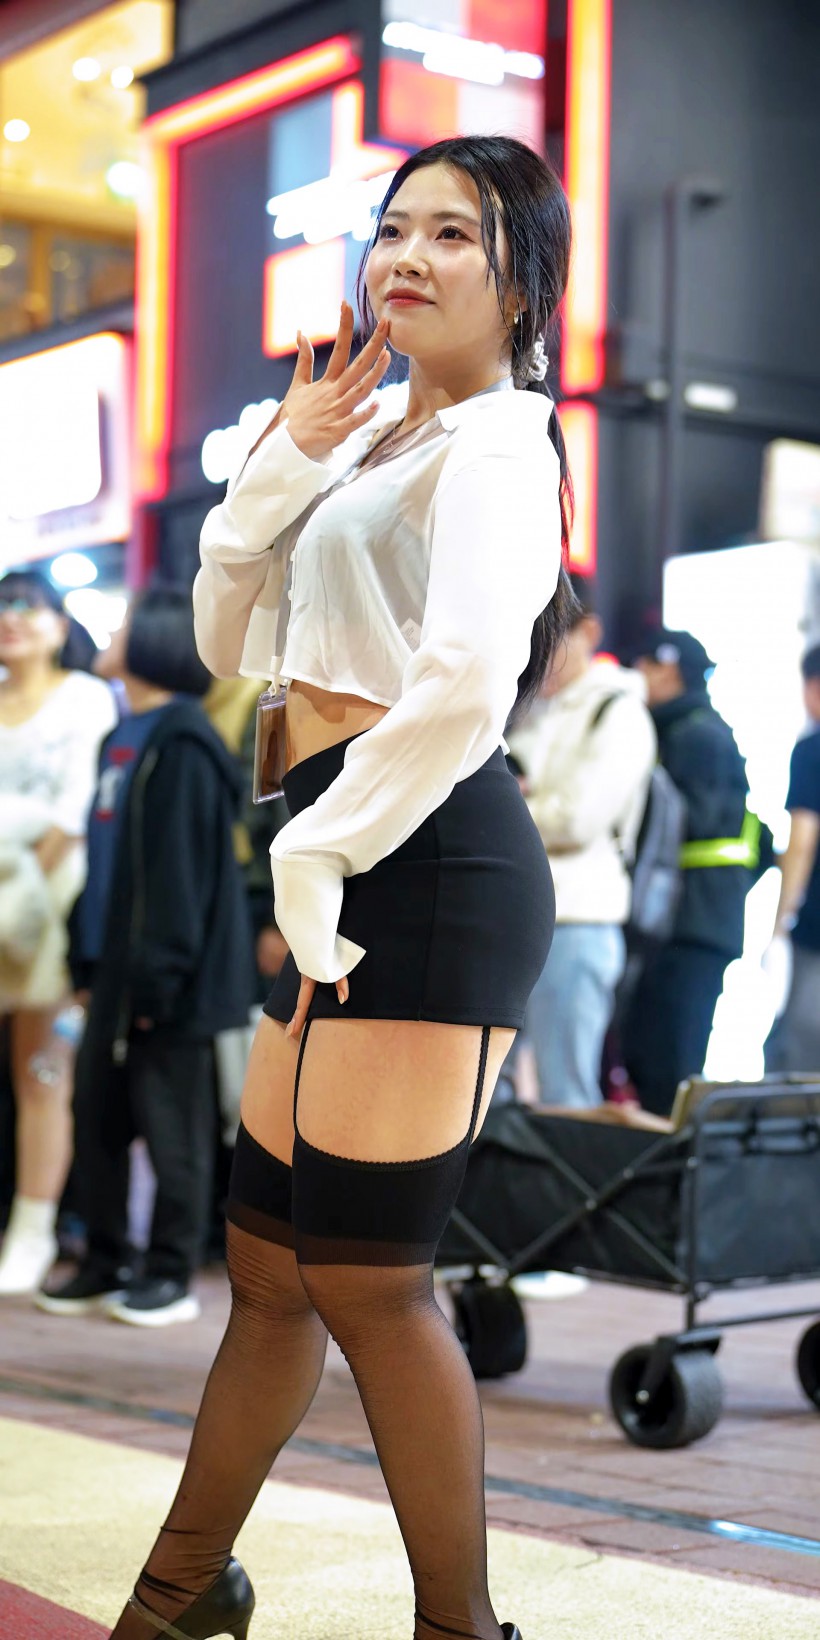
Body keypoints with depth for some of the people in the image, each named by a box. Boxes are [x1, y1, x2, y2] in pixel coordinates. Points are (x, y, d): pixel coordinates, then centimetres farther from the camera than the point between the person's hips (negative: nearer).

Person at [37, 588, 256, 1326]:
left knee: (170, 1123, 1)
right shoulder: (123, 739, 15)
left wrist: (157, 976, -20)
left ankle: (171, 1274, 10)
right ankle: (106, 1263, 22)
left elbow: (184, 865, -18)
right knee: (98, 1112, 11)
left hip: (165, 977, -9)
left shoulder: (182, 744, -13)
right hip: (117, 968, 9)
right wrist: (88, 960, 16)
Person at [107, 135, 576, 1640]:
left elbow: (469, 676, -25)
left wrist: (317, 854, -17)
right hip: (358, 870, 9)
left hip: (433, 866, -9)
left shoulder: (495, 441, -7)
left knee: (363, 1275, -4)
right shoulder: (375, 438, 21)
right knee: (268, 1253, 18)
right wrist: (281, 467, 5)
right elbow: (230, 643, 18)